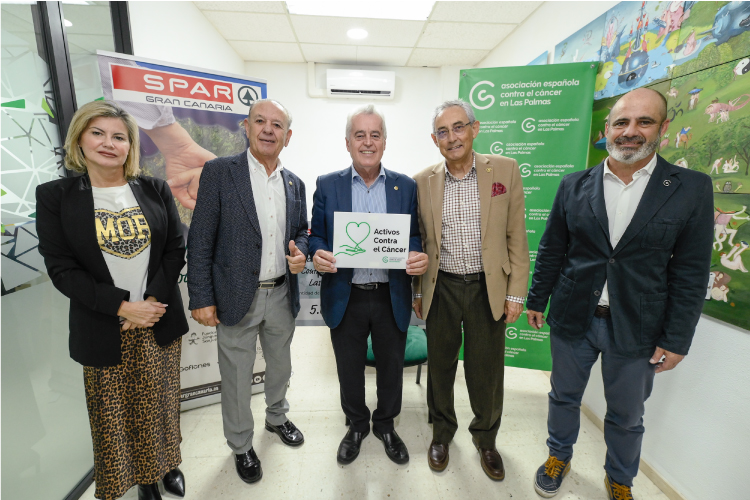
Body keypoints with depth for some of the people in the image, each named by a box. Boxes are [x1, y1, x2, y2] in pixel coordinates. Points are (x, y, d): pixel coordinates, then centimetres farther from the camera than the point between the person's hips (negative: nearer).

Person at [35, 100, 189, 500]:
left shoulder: (155, 190, 1)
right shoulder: (55, 196, -3)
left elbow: (176, 248, -1)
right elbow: (61, 268, -7)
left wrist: (154, 299, -12)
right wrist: (122, 306, -16)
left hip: (160, 320, 1)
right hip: (103, 329, -1)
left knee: (161, 402, 16)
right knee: (116, 413, 14)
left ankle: (166, 464, 40)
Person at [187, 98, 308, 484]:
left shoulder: (294, 184, 5)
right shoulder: (219, 172, -9)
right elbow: (200, 241, -10)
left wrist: (300, 252, -9)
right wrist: (201, 298, -12)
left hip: (282, 295, 5)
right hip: (237, 297, -4)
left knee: (280, 365, 23)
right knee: (236, 378, 13)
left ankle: (277, 417, 51)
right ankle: (241, 445, 38)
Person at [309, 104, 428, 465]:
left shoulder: (405, 186, 3)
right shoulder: (326, 185, 1)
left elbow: (414, 237, 4)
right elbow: (316, 235, 3)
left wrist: (419, 257, -18)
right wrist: (318, 254, -19)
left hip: (392, 297, 1)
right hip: (345, 298, 0)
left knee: (391, 366, 18)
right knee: (349, 368, 17)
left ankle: (385, 424, 46)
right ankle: (356, 425, 46)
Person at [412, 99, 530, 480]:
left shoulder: (505, 170, -2)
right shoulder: (423, 181, 1)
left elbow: (516, 237, -1)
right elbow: (417, 241, 7)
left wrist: (516, 293, -3)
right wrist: (415, 290, 7)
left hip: (489, 288, -1)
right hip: (441, 289, 1)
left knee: (487, 372, 12)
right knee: (440, 366, 16)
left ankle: (486, 438, 41)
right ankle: (442, 431, 42)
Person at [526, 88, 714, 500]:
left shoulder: (691, 188, -5)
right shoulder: (574, 186, -2)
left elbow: (691, 272, -5)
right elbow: (551, 251, 3)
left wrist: (676, 340, -5)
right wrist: (536, 301, 6)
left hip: (636, 328, 0)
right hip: (572, 318, 1)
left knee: (627, 416, 19)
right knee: (564, 397, 19)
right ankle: (559, 456, 46)